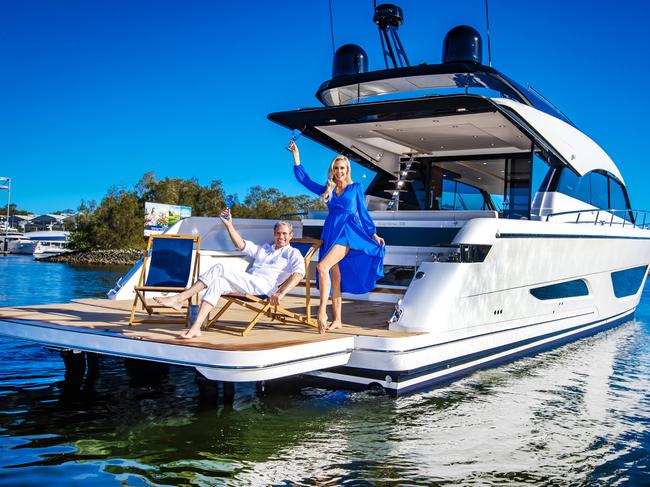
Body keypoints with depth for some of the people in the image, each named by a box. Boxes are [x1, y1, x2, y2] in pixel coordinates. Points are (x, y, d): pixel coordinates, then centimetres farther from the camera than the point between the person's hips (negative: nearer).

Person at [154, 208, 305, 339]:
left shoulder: (293, 253, 13)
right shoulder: (263, 249, 34)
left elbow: (299, 273, -8)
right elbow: (241, 245, 23)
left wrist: (281, 293, -23)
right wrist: (228, 224, 12)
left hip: (263, 286, -6)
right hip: (247, 285, 6)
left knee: (219, 269, -22)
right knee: (218, 282, -24)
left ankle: (179, 298, -23)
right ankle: (195, 328, -32)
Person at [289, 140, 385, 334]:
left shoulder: (356, 187, 10)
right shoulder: (327, 190, 18)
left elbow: (363, 213, 11)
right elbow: (303, 179, 18)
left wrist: (373, 234, 4)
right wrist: (296, 154, 18)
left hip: (348, 232, -5)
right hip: (330, 233, 5)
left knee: (323, 266, -26)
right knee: (335, 276, 5)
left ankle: (322, 310, -28)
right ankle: (337, 320, 10)